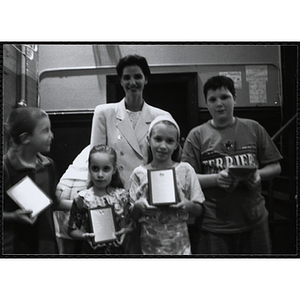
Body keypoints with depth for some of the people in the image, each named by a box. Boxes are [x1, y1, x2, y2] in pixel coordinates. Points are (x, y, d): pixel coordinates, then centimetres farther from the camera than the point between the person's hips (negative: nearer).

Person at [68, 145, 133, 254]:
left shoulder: (122, 195, -5)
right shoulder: (82, 198, -10)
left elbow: (130, 222, 4)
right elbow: (72, 229, -3)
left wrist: (125, 230, -15)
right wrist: (84, 236, -20)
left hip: (117, 249, 2)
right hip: (91, 250, -1)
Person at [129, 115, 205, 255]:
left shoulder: (185, 170, -2)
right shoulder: (139, 173, -1)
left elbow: (199, 210, 2)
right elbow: (133, 215, 3)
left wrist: (188, 205, -19)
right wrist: (138, 205, -17)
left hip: (178, 242, 0)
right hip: (149, 242, 1)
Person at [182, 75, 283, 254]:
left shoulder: (253, 129, 6)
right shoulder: (197, 135, 0)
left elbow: (275, 167, 10)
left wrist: (258, 175, -10)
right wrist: (217, 178, -18)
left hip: (254, 220, 3)